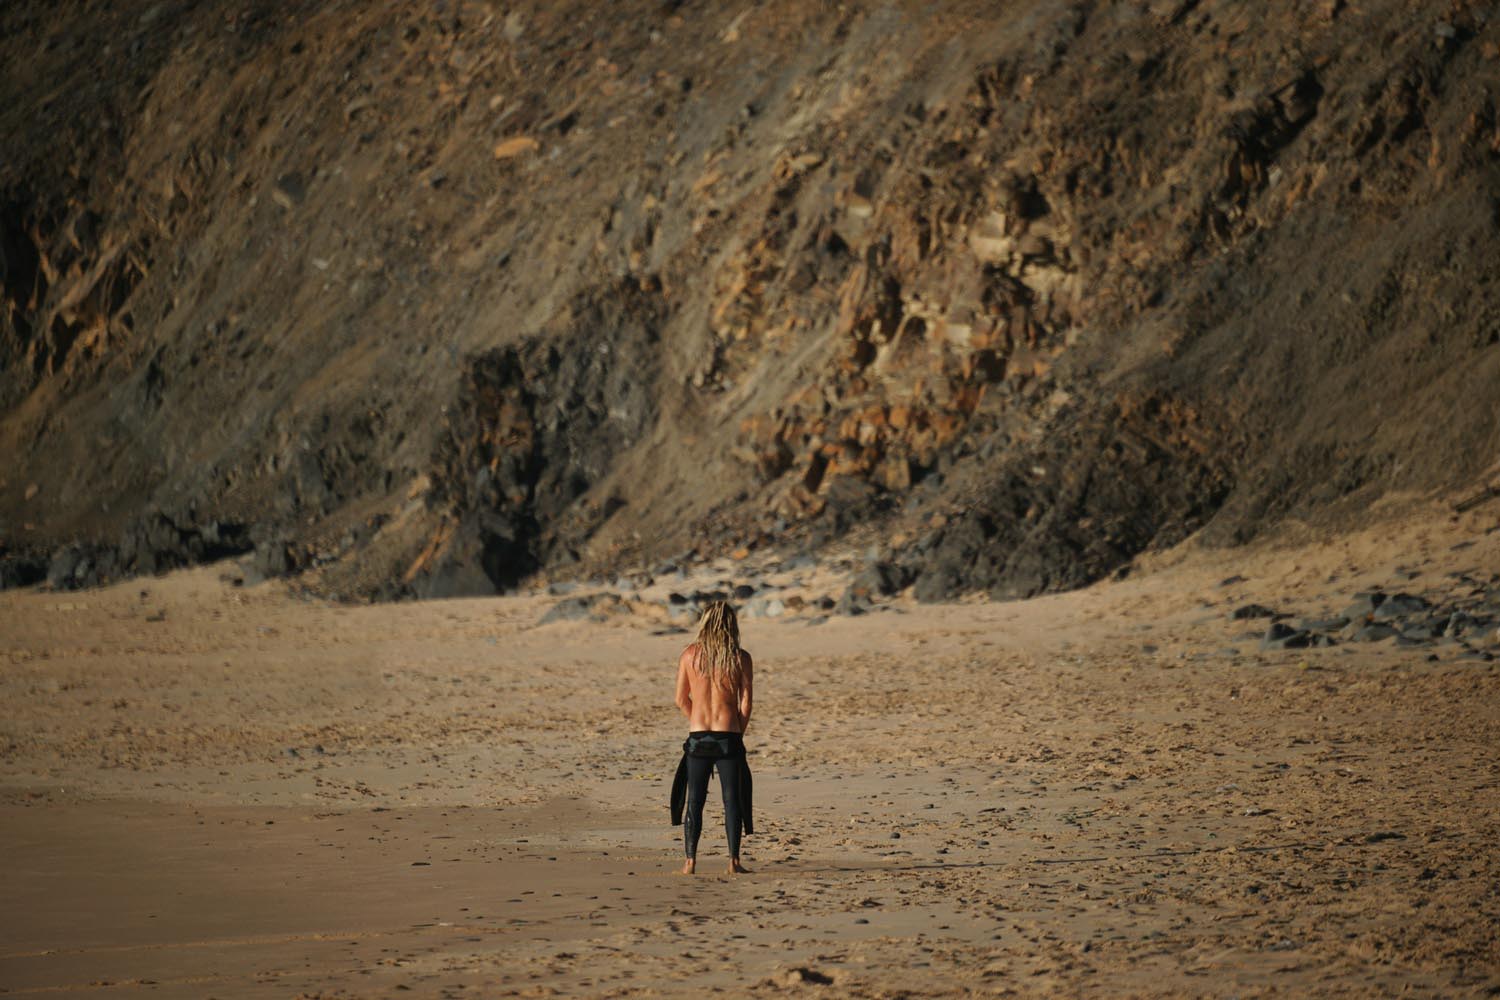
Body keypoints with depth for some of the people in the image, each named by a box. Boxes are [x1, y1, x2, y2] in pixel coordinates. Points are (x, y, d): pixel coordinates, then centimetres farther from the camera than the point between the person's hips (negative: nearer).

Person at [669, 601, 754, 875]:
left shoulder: (689, 655, 0)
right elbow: (747, 703, -2)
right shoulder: (741, 658, -3)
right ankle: (734, 861, 2)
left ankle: (690, 861, 4)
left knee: (694, 801, 7)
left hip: (698, 736, 1)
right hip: (729, 736, -1)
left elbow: (681, 700, 5)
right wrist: (738, 733, 11)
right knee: (732, 799, 4)